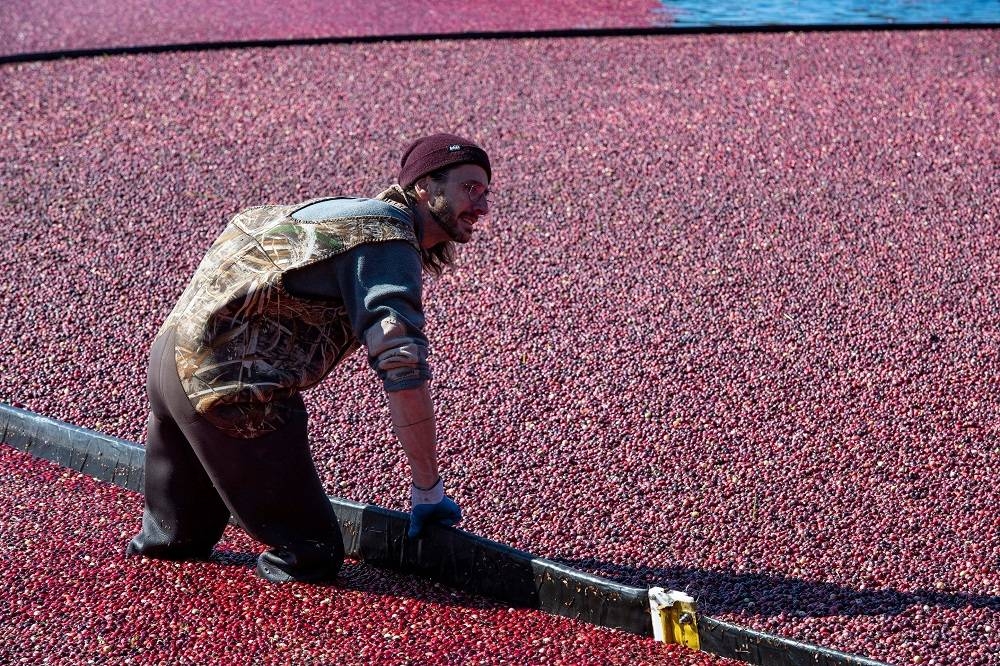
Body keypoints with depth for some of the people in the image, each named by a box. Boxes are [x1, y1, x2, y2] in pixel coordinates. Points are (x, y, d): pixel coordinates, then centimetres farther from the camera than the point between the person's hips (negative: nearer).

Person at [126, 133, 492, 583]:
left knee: (179, 538, 27)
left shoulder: (355, 210, 20)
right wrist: (428, 491, -10)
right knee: (313, 555, 0)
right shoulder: (389, 241, -9)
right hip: (230, 386, -10)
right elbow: (403, 374, -19)